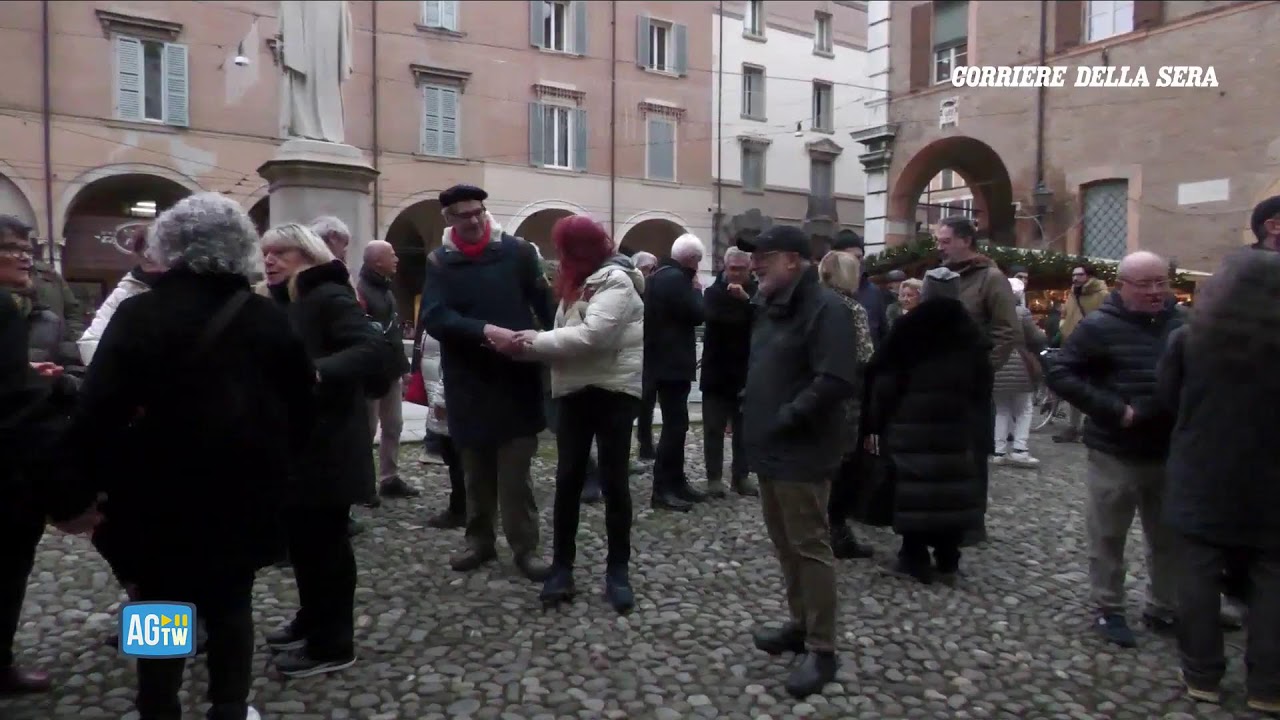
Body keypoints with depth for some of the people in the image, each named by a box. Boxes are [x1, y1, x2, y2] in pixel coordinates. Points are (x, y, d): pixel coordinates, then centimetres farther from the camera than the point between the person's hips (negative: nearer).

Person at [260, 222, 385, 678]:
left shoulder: (331, 297, -13)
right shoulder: (284, 303, 16)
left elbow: (371, 349, -26)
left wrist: (317, 372, -38)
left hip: (328, 443, -9)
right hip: (292, 442, 9)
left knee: (326, 540, 0)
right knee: (301, 536, 17)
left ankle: (333, 645, 13)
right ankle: (311, 620, 34)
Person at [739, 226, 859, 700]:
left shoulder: (825, 308, -16)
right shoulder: (771, 306, 14)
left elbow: (836, 381, -24)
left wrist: (788, 417, -20)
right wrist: (749, 406, 11)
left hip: (801, 453, -9)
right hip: (770, 447, 9)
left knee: (809, 547, -1)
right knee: (784, 543, 18)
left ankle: (822, 649, 11)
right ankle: (800, 624, 33)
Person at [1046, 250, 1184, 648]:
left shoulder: (1183, 322, 3)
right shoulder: (1100, 326, -9)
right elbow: (1059, 374, -12)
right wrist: (1113, 409, -18)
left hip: (1169, 452, 4)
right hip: (1115, 453, -4)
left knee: (1170, 538, 16)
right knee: (1108, 538, 7)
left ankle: (1163, 608, 33)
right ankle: (1109, 611, 22)